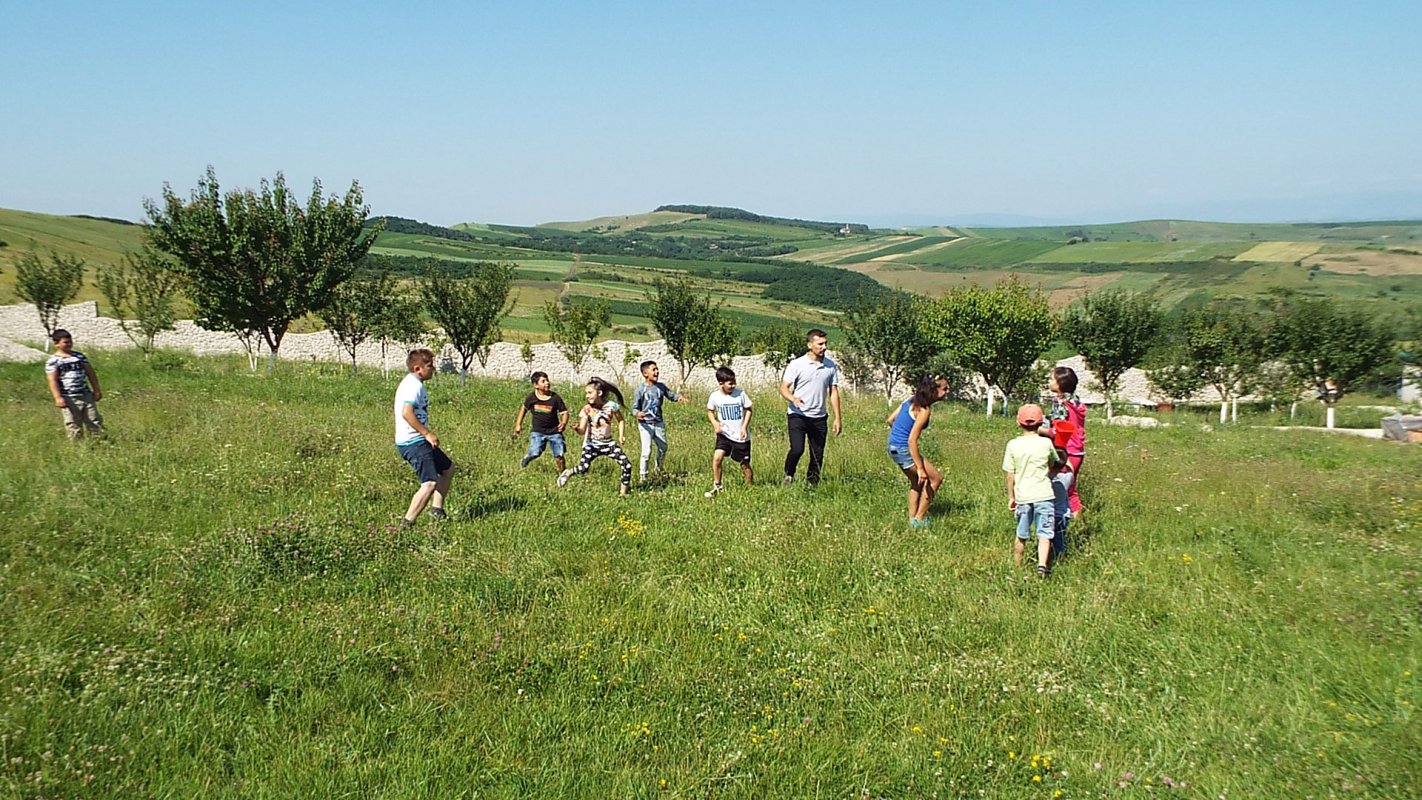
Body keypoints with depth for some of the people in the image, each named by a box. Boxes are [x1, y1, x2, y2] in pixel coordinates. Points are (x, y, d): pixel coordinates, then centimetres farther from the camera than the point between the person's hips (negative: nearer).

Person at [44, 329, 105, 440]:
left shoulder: (79, 356, 11)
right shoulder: (53, 361, -3)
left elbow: (90, 373, 15)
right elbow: (52, 380, -10)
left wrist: (96, 390, 12)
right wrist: (58, 398, -19)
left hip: (86, 395, 4)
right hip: (69, 399, -4)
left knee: (95, 422, 4)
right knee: (74, 427, 1)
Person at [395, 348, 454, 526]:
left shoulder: (411, 383, 17)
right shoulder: (415, 385, -16)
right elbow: (407, 413, -28)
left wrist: (426, 434, 20)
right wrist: (427, 433, -24)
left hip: (418, 440, 11)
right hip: (413, 442, -11)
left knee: (448, 468, 21)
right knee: (430, 483, -16)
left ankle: (436, 509, 25)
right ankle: (407, 523, -12)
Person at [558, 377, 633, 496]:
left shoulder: (611, 405, -8)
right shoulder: (587, 410, -9)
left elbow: (620, 420, 9)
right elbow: (582, 431, -11)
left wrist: (621, 435, -3)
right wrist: (576, 428, -33)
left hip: (608, 443, 2)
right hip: (592, 444, -2)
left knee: (627, 465, -10)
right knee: (583, 468, -23)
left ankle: (623, 492, 8)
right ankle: (568, 473, 11)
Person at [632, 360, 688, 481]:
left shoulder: (660, 386, 2)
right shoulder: (640, 390, -12)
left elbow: (670, 395, 13)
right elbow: (634, 408, -10)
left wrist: (679, 397, -9)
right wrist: (638, 413, -33)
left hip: (659, 423, 6)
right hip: (645, 424, -6)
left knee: (663, 448, 18)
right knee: (647, 451, -11)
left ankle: (659, 468, 43)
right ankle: (642, 475, 3)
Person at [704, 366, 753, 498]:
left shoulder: (740, 394, -11)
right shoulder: (715, 396, -7)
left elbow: (748, 410, -1)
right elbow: (710, 411, 9)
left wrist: (744, 427, -12)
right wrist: (715, 423, -10)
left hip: (741, 437, -1)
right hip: (724, 434, 1)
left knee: (744, 464, 6)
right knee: (716, 457, -16)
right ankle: (716, 487, -1)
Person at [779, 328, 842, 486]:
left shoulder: (831, 366, 6)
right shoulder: (796, 364, -5)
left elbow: (833, 392, 10)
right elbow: (783, 388, -6)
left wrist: (837, 418, 5)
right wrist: (793, 399, -28)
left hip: (819, 418, 4)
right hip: (797, 416, -4)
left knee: (818, 455, 4)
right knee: (797, 449, -17)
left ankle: (812, 484, 18)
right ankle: (789, 476, 9)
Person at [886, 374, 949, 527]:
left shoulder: (911, 400, 5)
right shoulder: (924, 410, -19)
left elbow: (890, 420, 11)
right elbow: (912, 441, -23)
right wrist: (920, 468, -20)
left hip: (894, 447, 9)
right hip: (904, 450, -9)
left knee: (916, 482, 24)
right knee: (936, 478, 4)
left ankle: (912, 518, 28)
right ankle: (919, 519, 8)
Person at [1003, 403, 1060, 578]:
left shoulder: (1013, 445, -1)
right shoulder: (1046, 443, -2)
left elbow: (1010, 474, 1)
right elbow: (1053, 464, 16)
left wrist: (1011, 497, 10)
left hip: (1022, 495, 2)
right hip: (1043, 495, -2)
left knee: (1021, 535, 15)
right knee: (1044, 534, -1)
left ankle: (1017, 567, 24)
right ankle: (1042, 565, -17)